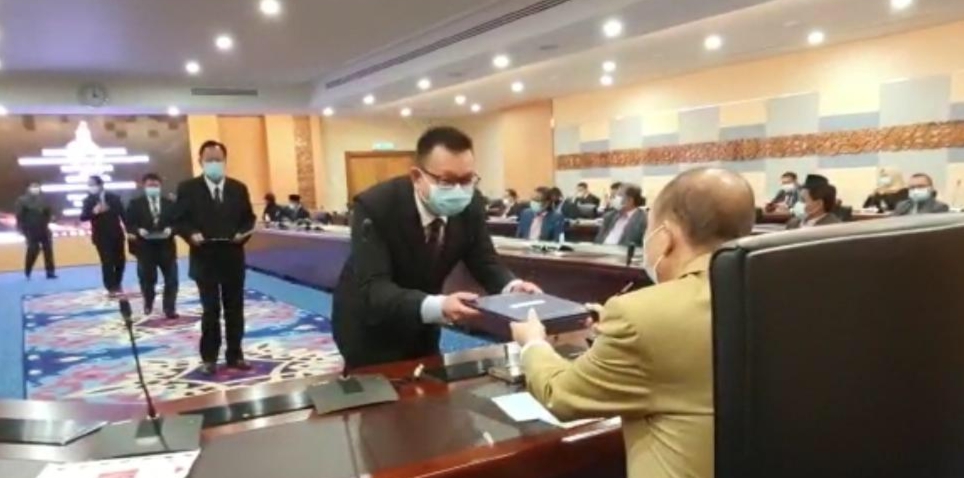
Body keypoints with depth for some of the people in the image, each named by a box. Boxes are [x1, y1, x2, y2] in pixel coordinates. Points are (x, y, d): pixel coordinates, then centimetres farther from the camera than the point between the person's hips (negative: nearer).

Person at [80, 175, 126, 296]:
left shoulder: (113, 197, 1)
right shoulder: (88, 200, -1)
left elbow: (123, 214, 1)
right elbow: (82, 217, -11)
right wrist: (94, 212, -30)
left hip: (117, 234, 2)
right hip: (101, 236, -1)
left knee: (120, 261, 7)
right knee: (107, 262, -3)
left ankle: (117, 284, 27)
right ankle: (111, 288, 5)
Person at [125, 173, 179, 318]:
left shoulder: (170, 204, 9)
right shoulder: (135, 204, 4)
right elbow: (129, 223, -1)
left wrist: (170, 230, -17)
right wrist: (138, 231, -20)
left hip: (166, 247, 1)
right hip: (145, 248, -1)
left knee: (171, 279, -1)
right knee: (147, 279, 10)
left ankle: (169, 308, 7)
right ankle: (148, 304, 35)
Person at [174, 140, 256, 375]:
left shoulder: (239, 188, 6)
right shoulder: (188, 188, -1)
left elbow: (249, 219, 8)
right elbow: (179, 220, -1)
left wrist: (243, 233, -11)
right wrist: (191, 234, -20)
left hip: (233, 259, 3)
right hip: (204, 259, -2)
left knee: (235, 309, 9)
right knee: (210, 311, 4)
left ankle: (235, 355, 20)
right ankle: (209, 358, 16)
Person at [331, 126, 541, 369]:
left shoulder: (470, 204, -16)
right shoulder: (375, 206, -30)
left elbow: (485, 263, -7)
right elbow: (373, 289, -37)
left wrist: (511, 286, -30)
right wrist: (437, 307, -52)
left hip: (422, 325, 5)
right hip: (369, 324, -4)